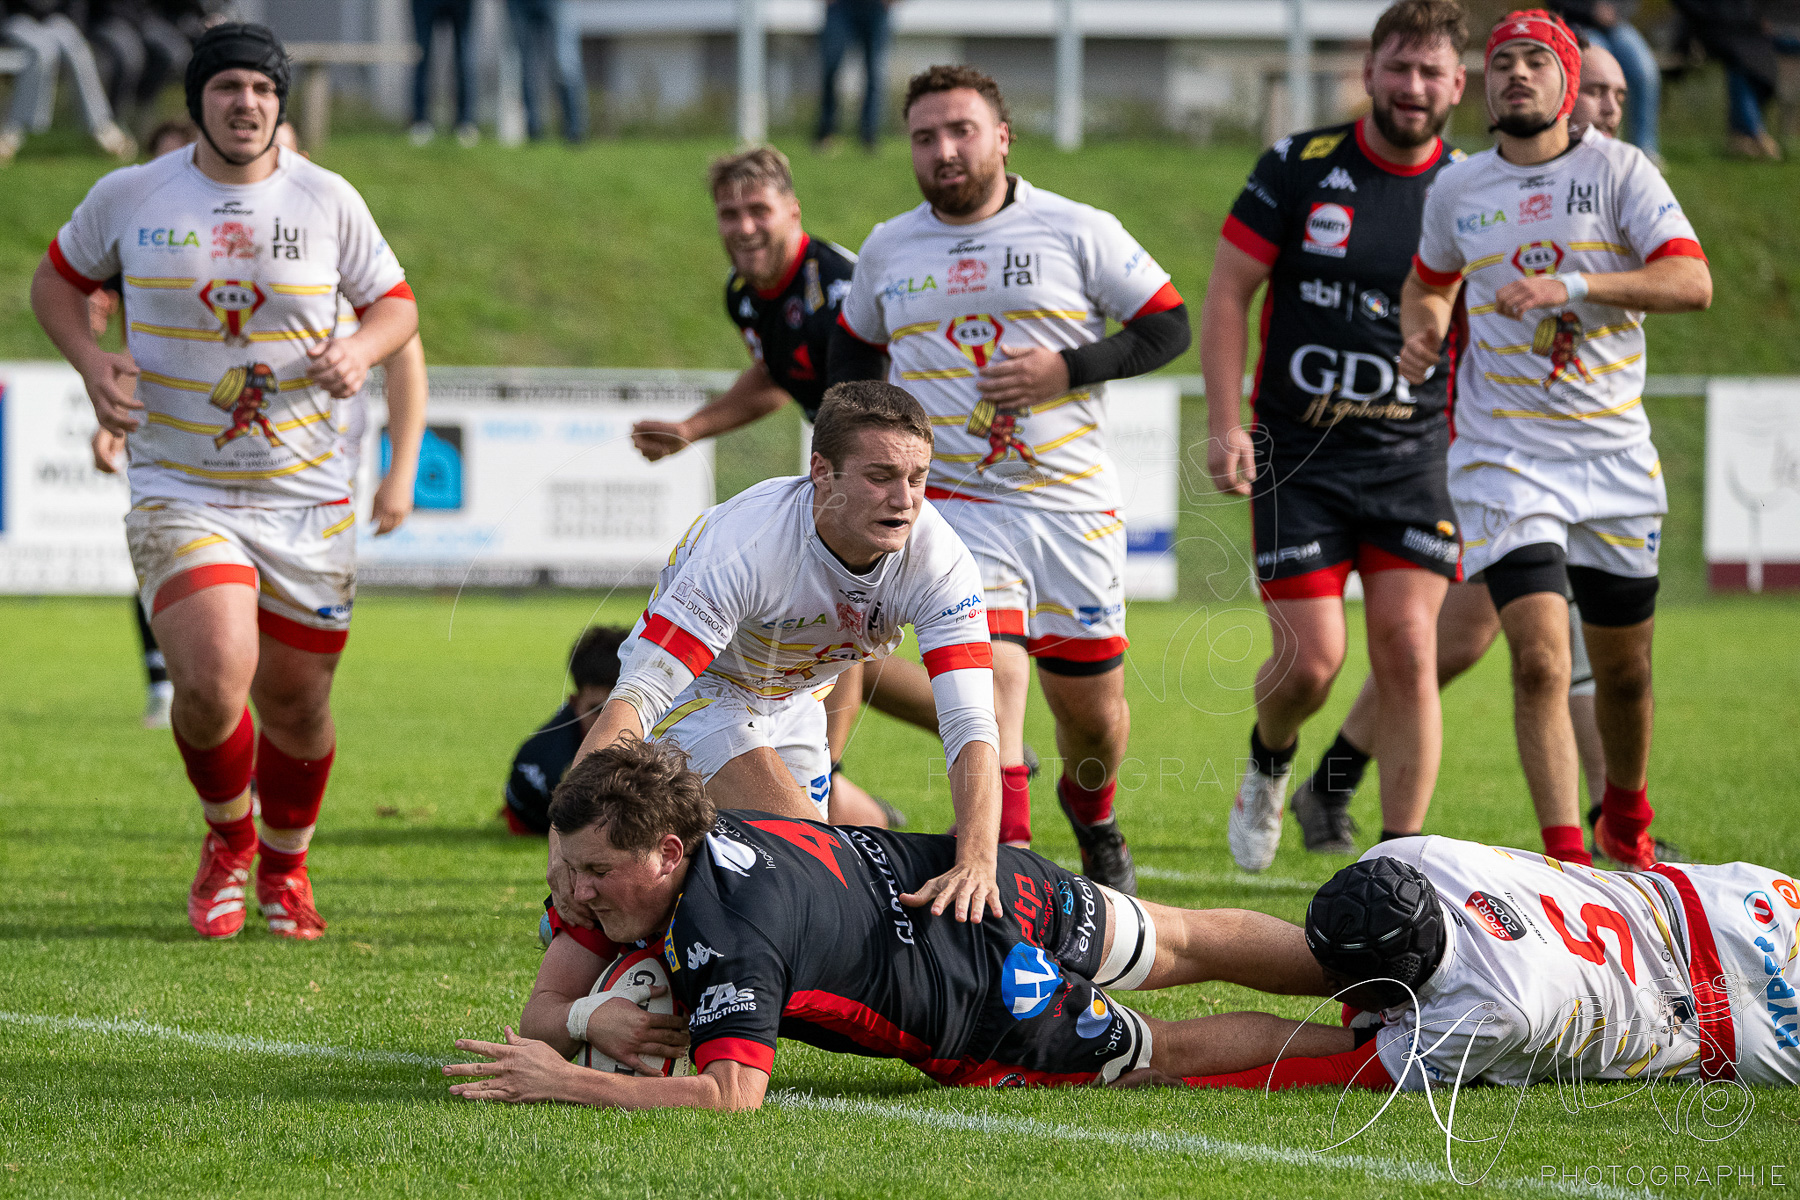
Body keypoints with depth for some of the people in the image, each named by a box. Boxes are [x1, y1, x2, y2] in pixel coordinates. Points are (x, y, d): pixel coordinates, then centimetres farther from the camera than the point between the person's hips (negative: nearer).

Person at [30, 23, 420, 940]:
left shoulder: (327, 202, 0)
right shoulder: (130, 196, -1)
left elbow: (395, 302, 11)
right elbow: (58, 280, 14)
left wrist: (360, 351, -12)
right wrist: (91, 362, -5)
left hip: (305, 496, 2)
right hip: (177, 492, -2)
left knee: (294, 699, 6)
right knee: (213, 682, -20)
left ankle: (284, 864, 35)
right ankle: (226, 837, 11)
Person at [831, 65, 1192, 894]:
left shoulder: (1078, 232, -2)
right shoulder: (888, 250, 8)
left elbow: (1168, 326, -1)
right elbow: (854, 345, 25)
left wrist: (1063, 369, -13)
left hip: (1072, 506, 0)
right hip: (953, 507, 0)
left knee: (1091, 706, 9)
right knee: (990, 686, -20)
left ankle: (1092, 817, 43)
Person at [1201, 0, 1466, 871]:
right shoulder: (1300, 168, -3)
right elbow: (1226, 294, 0)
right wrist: (1225, 427, -8)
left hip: (1412, 460, 1)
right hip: (1297, 459, -1)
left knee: (1408, 657, -9)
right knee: (1311, 660, -7)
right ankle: (1268, 763, 27)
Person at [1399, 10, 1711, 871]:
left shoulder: (1617, 170, -3)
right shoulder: (1457, 190, 6)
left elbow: (1691, 282, -15)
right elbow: (1430, 282, 25)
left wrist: (1572, 285, -26)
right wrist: (1424, 332, 2)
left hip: (1615, 455, 0)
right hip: (1503, 453, 0)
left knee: (1623, 669, 11)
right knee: (1540, 660, -17)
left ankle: (1625, 823, 37)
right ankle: (1564, 857, -16)